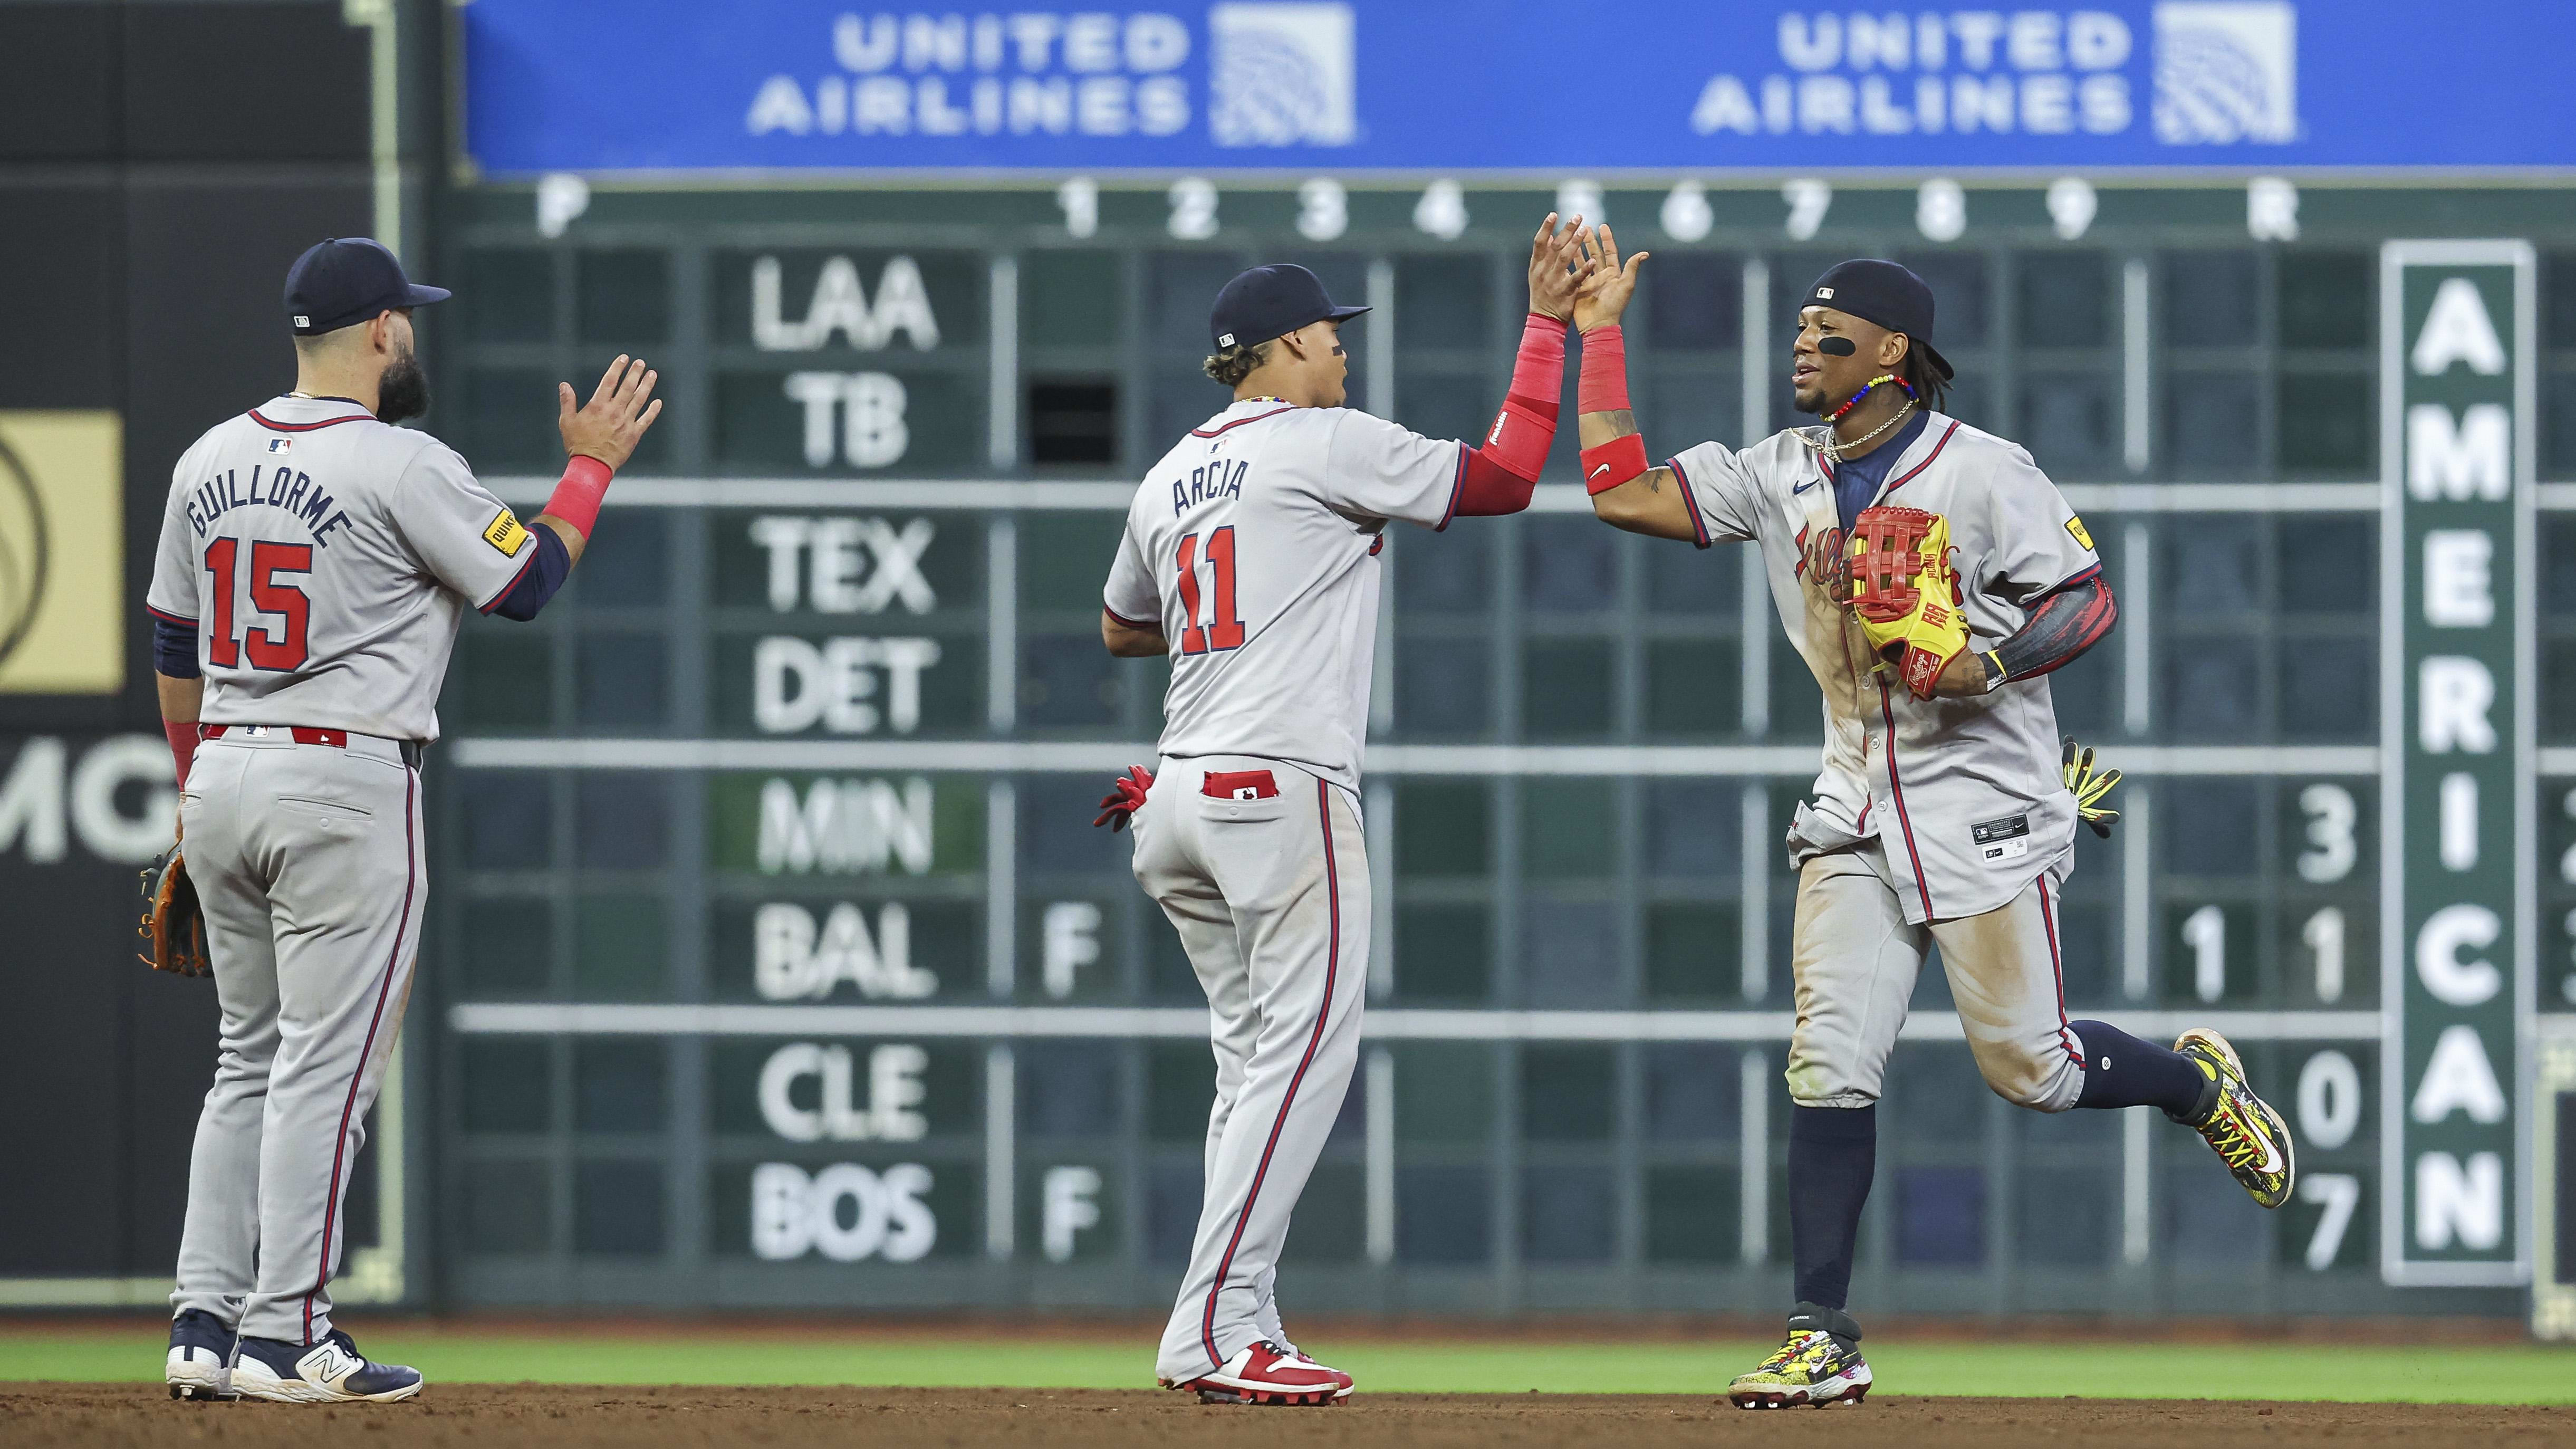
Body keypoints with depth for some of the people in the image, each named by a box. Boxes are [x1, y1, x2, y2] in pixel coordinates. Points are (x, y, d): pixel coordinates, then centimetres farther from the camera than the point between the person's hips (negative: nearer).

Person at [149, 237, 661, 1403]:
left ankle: (205, 1323, 9)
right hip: (346, 783, -7)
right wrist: (592, 465, 11)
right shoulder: (401, 466, -12)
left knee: (251, 1061, 14)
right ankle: (286, 1337, -7)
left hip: (222, 781, 7)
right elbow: (529, 582, -4)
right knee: (325, 1065, -5)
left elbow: (173, 649, 16)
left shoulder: (207, 464, 9)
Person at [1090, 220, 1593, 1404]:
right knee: (1303, 1052, -9)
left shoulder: (1168, 479, 18)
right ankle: (1214, 1330, -17)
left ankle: (1235, 1333, 7)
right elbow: (1506, 477, -5)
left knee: (1258, 1061, 13)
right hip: (1282, 792, -8)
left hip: (1180, 805, 8)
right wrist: (1546, 328, 3)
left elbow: (1121, 627, 33)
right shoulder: (1325, 444, -4)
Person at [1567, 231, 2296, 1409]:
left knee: (2028, 1067, -2)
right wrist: (1600, 335, 5)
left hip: (1983, 803, -5)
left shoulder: (1981, 472, -9)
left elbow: (2089, 599, -9)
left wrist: (1987, 665, -27)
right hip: (1858, 816, 5)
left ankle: (2200, 1084, 29)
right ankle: (1822, 1343, -5)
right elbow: (1623, 493, 5)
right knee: (1829, 1065, -6)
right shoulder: (1783, 476, 8)